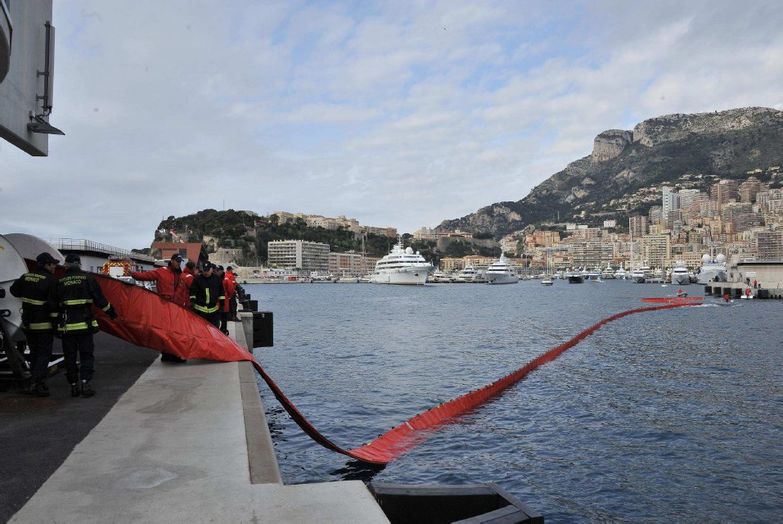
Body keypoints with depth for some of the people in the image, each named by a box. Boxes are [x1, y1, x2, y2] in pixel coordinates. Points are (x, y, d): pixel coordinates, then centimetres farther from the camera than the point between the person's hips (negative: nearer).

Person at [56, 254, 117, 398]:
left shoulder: (60, 281, 4)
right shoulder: (88, 278, 0)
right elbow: (99, 299, 2)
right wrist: (111, 312, 14)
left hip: (67, 326, 2)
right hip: (84, 324, -1)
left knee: (70, 357, 10)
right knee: (86, 354, 5)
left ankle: (74, 385, 13)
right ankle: (85, 382, -8)